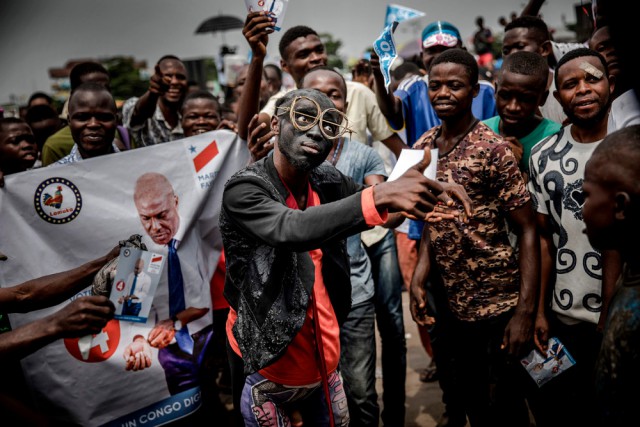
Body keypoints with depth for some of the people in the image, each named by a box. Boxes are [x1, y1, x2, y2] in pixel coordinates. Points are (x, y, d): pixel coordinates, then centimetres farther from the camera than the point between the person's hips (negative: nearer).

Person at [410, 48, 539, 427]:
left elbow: (528, 229, -14)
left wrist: (526, 311, -19)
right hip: (452, 304, 6)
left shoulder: (492, 149, -15)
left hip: (497, 306, -5)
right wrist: (420, 277, -2)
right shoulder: (424, 146, 3)